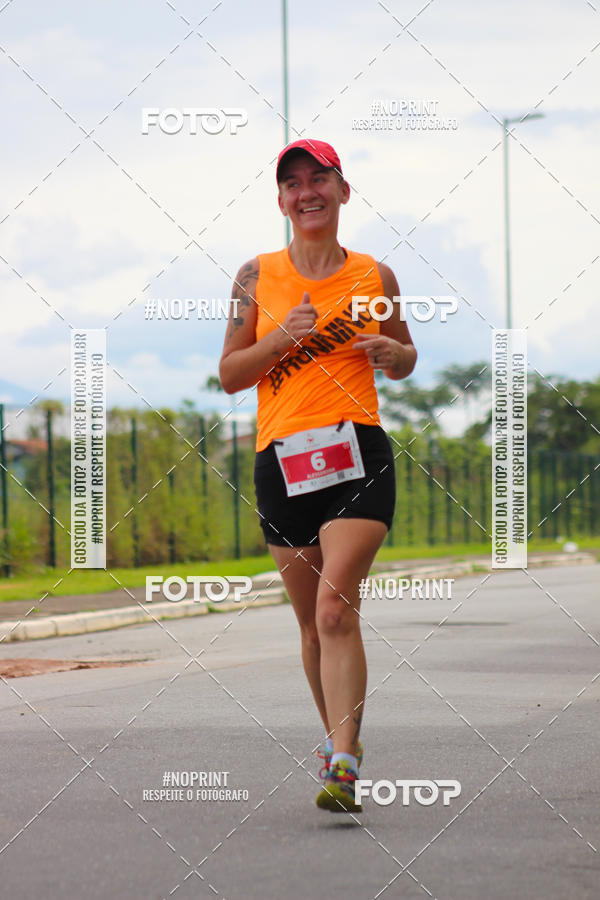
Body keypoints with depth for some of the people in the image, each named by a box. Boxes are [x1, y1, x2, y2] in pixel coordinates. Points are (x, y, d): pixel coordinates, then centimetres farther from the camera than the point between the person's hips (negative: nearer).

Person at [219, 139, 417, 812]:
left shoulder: (374, 277, 8)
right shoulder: (258, 276, 8)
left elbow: (404, 362, 21)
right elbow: (229, 375, 8)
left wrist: (392, 352, -3)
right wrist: (282, 337, -8)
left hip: (358, 453, -2)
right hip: (281, 459, 2)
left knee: (336, 605, -19)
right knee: (313, 622, 10)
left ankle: (342, 768, -23)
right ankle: (340, 737, 33)